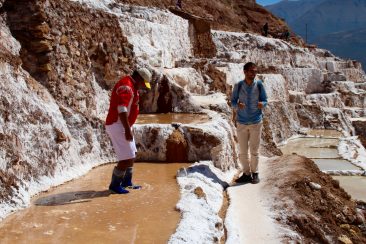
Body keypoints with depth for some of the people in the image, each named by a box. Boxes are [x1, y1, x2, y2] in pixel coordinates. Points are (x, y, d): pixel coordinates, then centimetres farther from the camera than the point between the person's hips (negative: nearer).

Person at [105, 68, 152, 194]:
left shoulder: (131, 87, 16)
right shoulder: (126, 85, -17)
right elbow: (121, 109, -28)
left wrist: (128, 129, 24)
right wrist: (128, 130, -31)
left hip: (124, 126, 11)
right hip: (117, 126, -11)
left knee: (131, 155, 21)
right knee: (127, 158, -10)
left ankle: (127, 182, 34)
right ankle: (115, 185, 2)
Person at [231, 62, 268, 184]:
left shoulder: (259, 85, -8)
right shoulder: (238, 85, -7)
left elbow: (265, 100, 1)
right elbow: (233, 102, 1)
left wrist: (262, 104, -22)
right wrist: (237, 105, -21)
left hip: (256, 122, -1)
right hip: (241, 122, 1)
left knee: (254, 151, 4)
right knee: (242, 151, 6)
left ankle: (255, 173, 20)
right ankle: (246, 174, 19)